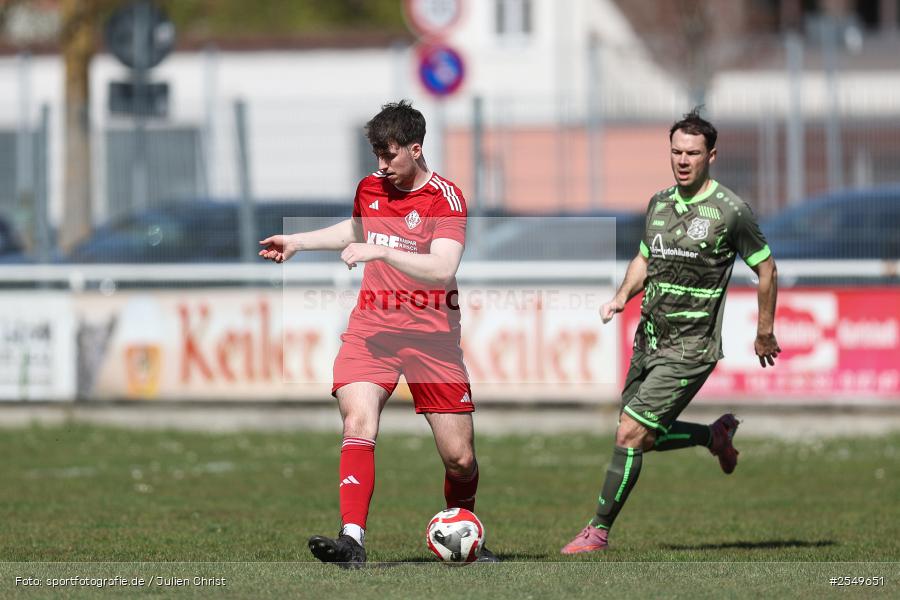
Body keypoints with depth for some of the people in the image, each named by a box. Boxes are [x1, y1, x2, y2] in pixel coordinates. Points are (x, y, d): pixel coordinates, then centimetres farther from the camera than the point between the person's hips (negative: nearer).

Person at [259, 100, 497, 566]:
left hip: (430, 335, -3)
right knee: (358, 425, -22)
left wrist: (382, 252, -29)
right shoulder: (369, 188, 9)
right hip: (371, 329, 3)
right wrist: (297, 242, 31)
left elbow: (443, 269, -24)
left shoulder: (445, 198, -9)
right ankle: (352, 541, -31)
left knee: (459, 456, 1)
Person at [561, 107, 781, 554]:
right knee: (644, 437, 13)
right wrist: (622, 297, 4)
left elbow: (766, 267, -1)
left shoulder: (730, 211, -11)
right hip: (649, 341, 7)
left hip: (690, 349, -7)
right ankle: (716, 436, 39)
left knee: (631, 433, -13)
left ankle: (599, 530, -3)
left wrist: (765, 332, 2)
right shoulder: (658, 204, 8)